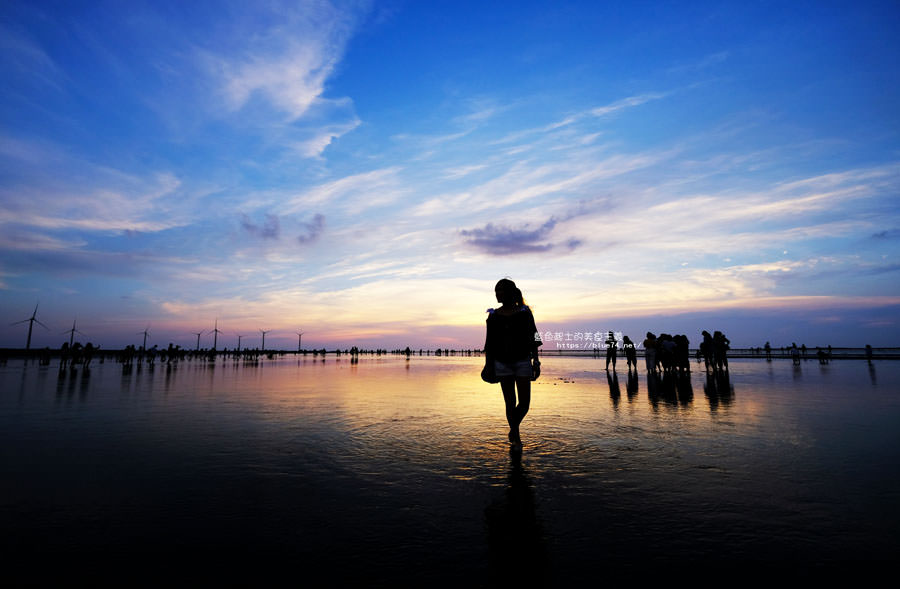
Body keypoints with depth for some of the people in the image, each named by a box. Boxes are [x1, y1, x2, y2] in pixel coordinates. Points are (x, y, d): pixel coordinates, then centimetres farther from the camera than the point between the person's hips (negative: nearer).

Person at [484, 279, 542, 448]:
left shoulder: (524, 312, -1)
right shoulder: (493, 315, 4)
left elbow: (533, 338, 1)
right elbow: (490, 342, 8)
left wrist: (536, 362, -3)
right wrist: (488, 364, 5)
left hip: (522, 361, -1)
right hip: (502, 363, 1)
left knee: (525, 402, 0)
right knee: (510, 403, 4)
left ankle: (513, 428, 28)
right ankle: (516, 437, 21)